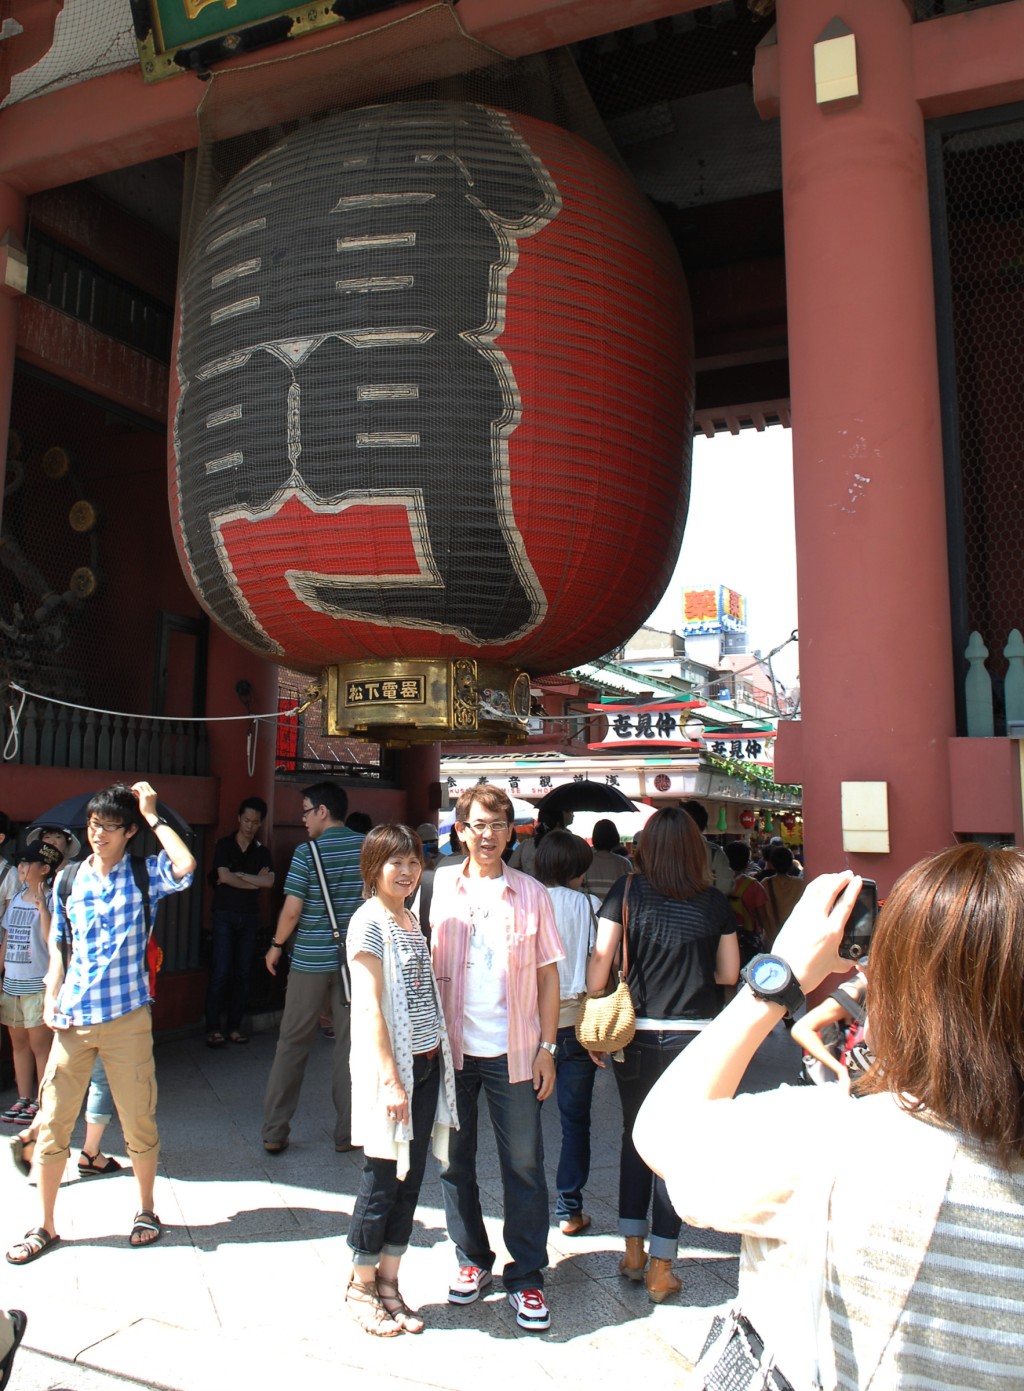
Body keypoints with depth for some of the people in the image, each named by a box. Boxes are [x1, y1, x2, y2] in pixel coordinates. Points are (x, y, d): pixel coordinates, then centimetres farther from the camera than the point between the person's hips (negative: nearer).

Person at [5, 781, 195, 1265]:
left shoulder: (144, 875, -4)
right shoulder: (68, 880, 6)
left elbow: (185, 867, -26)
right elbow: (58, 946, 13)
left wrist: (153, 815, -17)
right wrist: (51, 1001, 0)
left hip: (127, 1017, -3)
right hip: (72, 1019, 3)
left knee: (138, 1120, 7)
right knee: (52, 1122, 7)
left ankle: (146, 1211, 28)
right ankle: (45, 1225, 24)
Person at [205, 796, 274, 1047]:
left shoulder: (262, 852, 11)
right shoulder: (224, 845, 3)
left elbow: (269, 882, -3)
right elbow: (224, 877, -9)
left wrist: (239, 875, -7)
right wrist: (254, 882, -2)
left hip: (249, 916, 3)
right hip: (225, 914, -3)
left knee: (243, 974, 2)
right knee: (221, 972, -9)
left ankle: (234, 1026, 9)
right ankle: (213, 1028, -3)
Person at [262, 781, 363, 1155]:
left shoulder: (307, 852, -10)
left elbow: (292, 911, -11)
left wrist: (276, 946, 5)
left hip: (311, 959, -2)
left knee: (292, 1044, 10)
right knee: (350, 1044, 9)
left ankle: (274, 1133, 16)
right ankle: (347, 1133, 15)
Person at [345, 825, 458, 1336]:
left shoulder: (412, 920, 12)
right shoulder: (369, 922, -13)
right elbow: (370, 1007, -16)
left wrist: (439, 1060, 10)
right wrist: (391, 1078, -19)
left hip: (427, 1062, 7)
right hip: (391, 1065, -7)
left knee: (410, 1179, 12)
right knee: (383, 1179, 4)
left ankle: (389, 1284, 26)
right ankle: (360, 1287, 23)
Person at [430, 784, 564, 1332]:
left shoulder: (531, 894, 0)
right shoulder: (438, 888, 0)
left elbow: (547, 974, 3)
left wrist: (547, 1047, -1)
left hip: (513, 1051, -1)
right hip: (451, 1048, 1)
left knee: (524, 1166, 6)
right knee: (455, 1161, 13)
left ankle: (526, 1277, 22)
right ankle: (473, 1260, 32)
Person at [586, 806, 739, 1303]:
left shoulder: (627, 891, -5)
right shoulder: (714, 902, -2)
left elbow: (599, 964, -7)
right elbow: (729, 974, 6)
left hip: (636, 1035, 0)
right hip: (694, 1036, 0)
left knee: (635, 1135, 18)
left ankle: (633, 1252, 28)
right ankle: (660, 1268, 17)